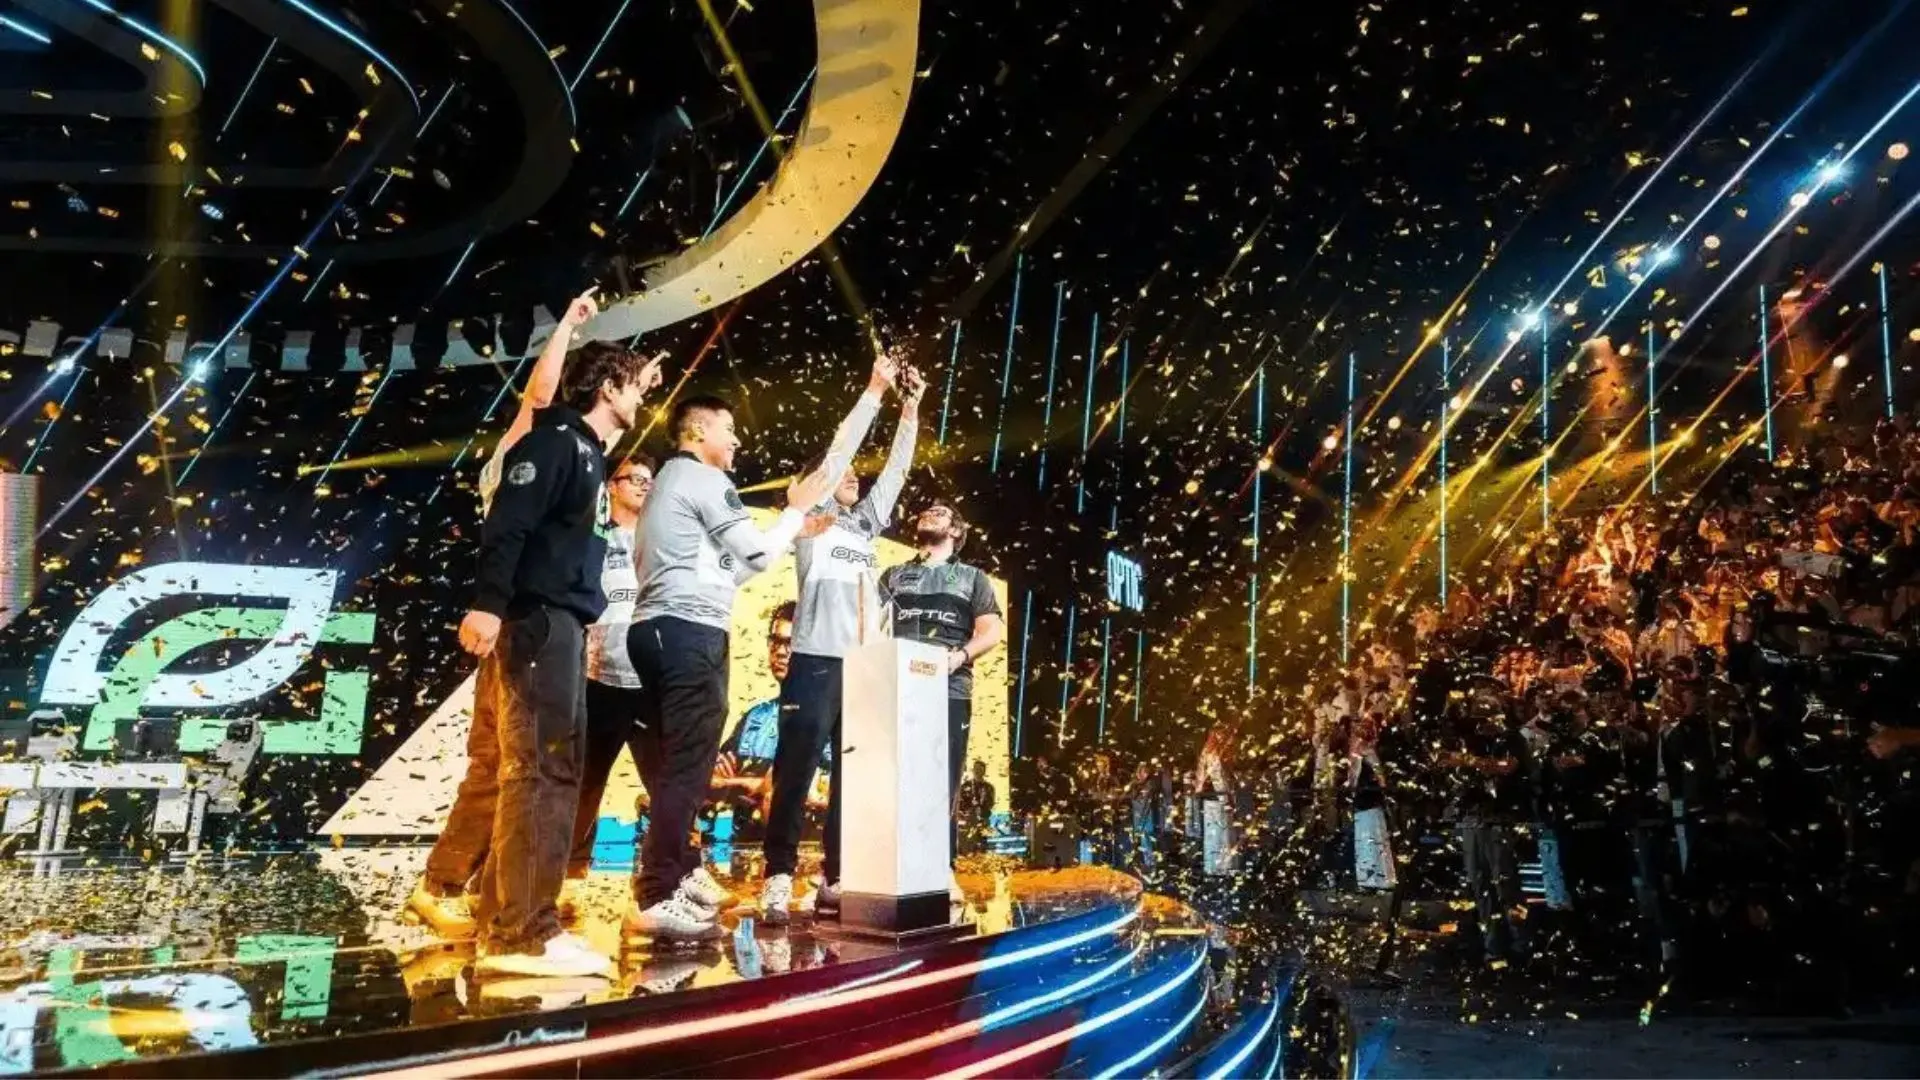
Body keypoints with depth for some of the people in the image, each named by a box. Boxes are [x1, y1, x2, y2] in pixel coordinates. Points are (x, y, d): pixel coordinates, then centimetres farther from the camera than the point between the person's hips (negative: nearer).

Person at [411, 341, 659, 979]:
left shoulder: (587, 448, 19)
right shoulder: (555, 438, -8)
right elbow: (507, 523, -22)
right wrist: (487, 604, -30)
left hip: (556, 624, 10)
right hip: (535, 619, -10)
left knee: (501, 763, 17)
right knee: (543, 769, -13)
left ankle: (443, 886, 30)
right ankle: (521, 933, -12)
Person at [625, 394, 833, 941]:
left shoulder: (669, 480, 26)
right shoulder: (704, 479, -4)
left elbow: (721, 569, 22)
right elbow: (757, 555, -5)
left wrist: (795, 532, 24)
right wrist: (797, 510, 11)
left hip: (664, 630, 10)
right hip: (690, 632, -10)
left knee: (674, 763, 14)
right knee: (687, 766, -11)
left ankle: (678, 875, 22)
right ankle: (657, 899, -13)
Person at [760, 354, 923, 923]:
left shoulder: (864, 526, 22)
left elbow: (895, 471, 19)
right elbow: (839, 450, 0)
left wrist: (910, 412, 13)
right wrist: (874, 391, 0)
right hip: (816, 661, -6)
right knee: (797, 770, -7)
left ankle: (835, 881, 8)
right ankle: (778, 880, -6)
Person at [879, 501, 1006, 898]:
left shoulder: (972, 577, 19)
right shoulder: (893, 576, 24)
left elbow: (992, 631, 7)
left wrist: (959, 655, -12)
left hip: (949, 690, -1)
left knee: (941, 783, -4)